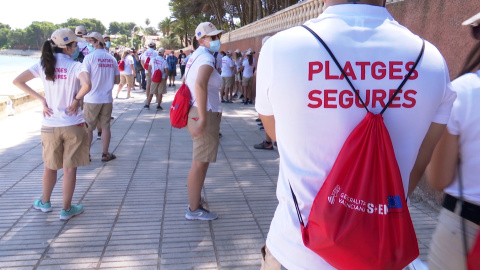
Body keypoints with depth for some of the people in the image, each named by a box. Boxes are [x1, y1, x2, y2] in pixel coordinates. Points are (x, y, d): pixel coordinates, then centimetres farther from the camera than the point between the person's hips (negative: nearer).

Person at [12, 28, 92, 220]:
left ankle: (45, 202, 37)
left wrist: (41, 99, 2)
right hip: (73, 125, -4)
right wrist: (76, 100, -14)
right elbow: (87, 85, -31)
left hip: (50, 125, 4)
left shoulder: (43, 65, 1)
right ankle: (66, 209, 17)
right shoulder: (75, 66, -12)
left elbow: (17, 81, 0)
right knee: (70, 168, 7)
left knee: (50, 166, 21)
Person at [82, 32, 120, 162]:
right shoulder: (112, 59, 6)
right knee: (105, 126, 9)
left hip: (92, 99, -3)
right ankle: (105, 154, 14)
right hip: (107, 99, 4)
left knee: (88, 127, 7)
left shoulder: (89, 57, -9)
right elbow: (117, 80, 10)